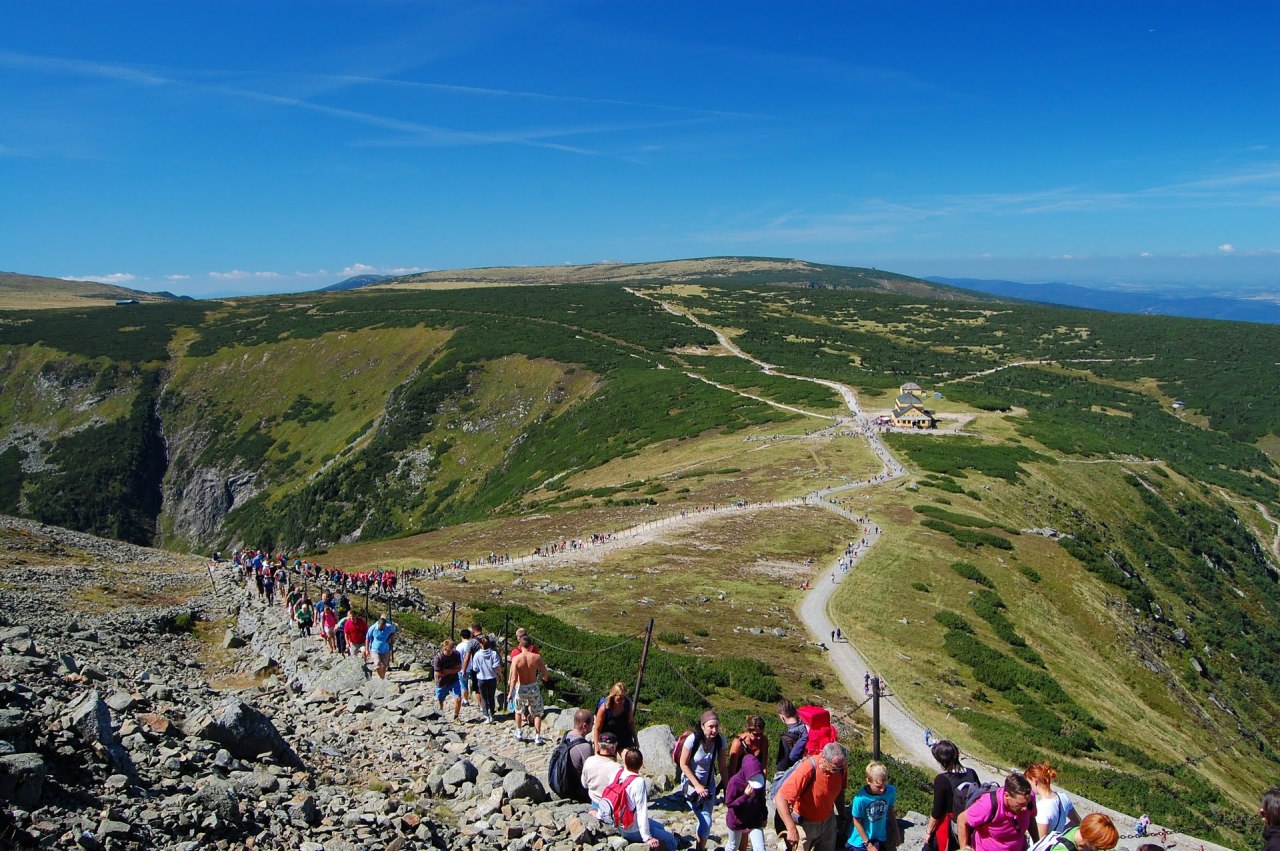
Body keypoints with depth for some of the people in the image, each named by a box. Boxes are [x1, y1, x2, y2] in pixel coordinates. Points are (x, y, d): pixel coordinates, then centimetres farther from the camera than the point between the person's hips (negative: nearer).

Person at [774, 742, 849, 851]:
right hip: (804, 824, -5)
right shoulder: (808, 769, -34)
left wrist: (842, 814, 15)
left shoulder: (840, 767, -16)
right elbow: (780, 798, -35)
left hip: (828, 821, 5)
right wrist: (791, 829, -40)